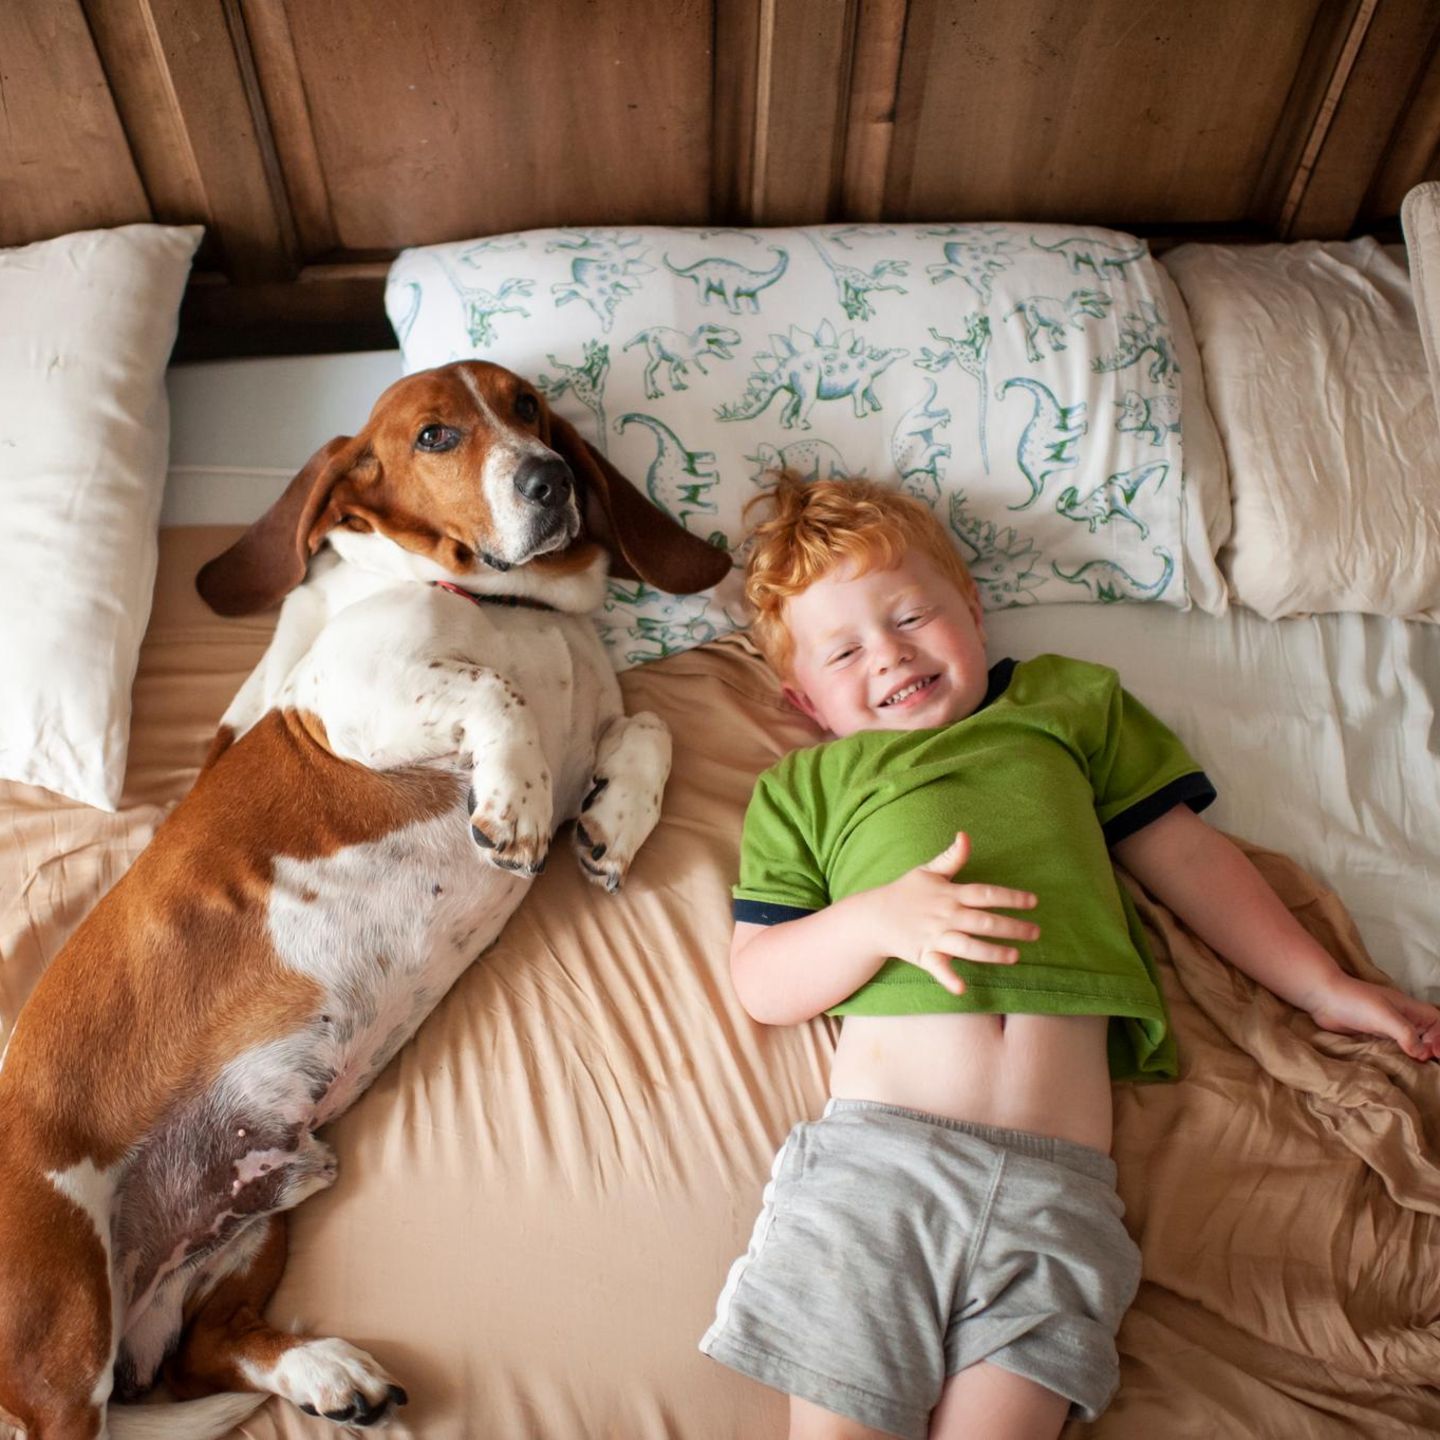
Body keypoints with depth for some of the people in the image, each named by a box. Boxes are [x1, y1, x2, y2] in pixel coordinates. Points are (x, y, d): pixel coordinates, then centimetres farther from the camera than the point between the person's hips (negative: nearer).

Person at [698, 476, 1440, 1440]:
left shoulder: (1067, 704, 22)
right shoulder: (802, 787, 15)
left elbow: (1187, 854, 25)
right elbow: (761, 985, 7)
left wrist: (1324, 986, 23)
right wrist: (880, 917, -10)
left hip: (1056, 1178, 1)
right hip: (875, 1147, 0)